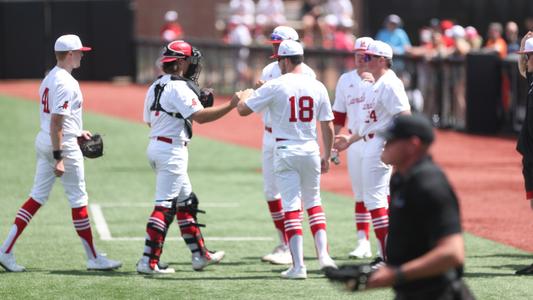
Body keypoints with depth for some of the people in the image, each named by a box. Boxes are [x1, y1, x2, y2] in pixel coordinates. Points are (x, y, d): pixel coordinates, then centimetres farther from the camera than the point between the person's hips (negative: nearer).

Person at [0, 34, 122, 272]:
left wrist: (76, 132, 24)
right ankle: (93, 258, 8)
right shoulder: (66, 83, -18)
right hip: (63, 145, -9)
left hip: (43, 142, 9)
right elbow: (56, 122, -23)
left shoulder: (49, 79, 13)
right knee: (78, 199, 0)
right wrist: (59, 158, -24)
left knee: (37, 197, 10)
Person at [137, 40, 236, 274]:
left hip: (155, 146, 10)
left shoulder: (155, 87, 13)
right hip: (172, 150, -10)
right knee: (164, 206, -9)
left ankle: (200, 255, 23)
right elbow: (199, 116, -24)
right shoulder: (179, 87, -15)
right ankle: (148, 261, -12)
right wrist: (231, 105, -22)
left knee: (186, 202, 17)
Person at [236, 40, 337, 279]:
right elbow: (328, 127, 5)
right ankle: (323, 254, 6)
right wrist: (327, 156, 16)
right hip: (311, 151, 3)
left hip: (285, 150, -3)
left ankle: (298, 266, -8)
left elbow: (243, 109, -3)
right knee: (313, 202, 18)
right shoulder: (317, 87, 2)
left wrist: (245, 95, 20)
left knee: (291, 206, -3)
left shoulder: (275, 86, -8)